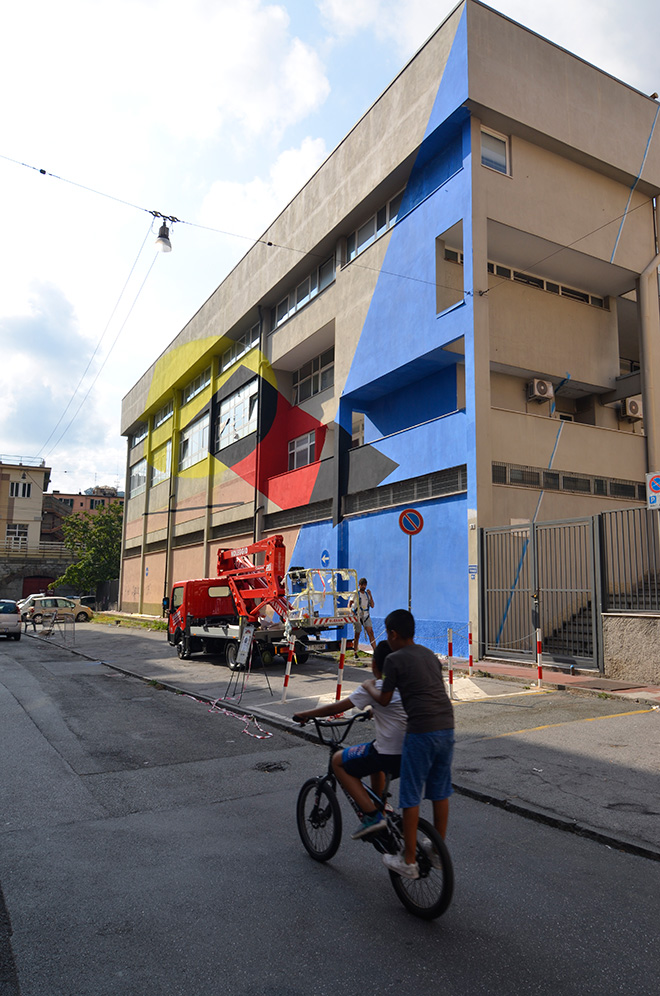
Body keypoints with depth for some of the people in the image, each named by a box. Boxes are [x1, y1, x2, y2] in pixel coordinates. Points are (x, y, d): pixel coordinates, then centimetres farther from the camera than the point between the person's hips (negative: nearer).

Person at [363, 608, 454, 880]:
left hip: (421, 731, -7)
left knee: (410, 795, 5)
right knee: (440, 791, 19)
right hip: (447, 727, 7)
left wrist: (368, 685, 19)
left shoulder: (394, 659, -6)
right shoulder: (430, 654, 15)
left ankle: (409, 861, 14)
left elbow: (383, 700, 1)